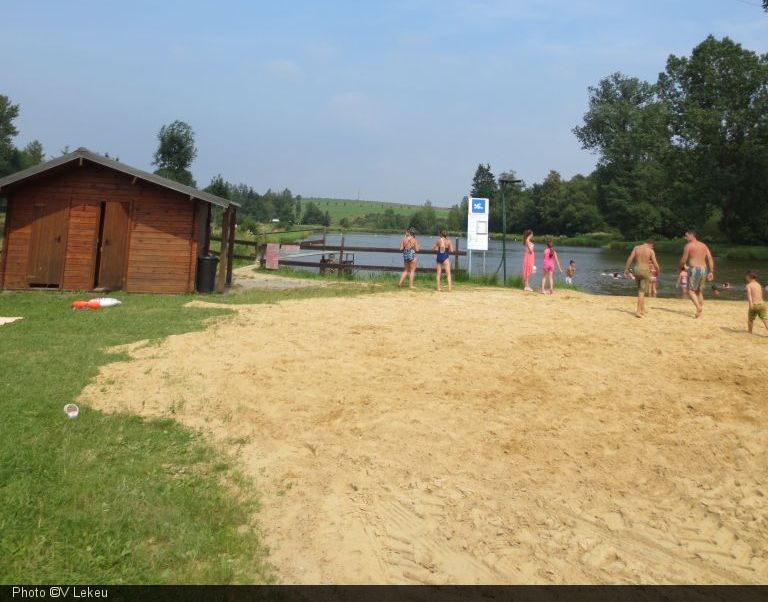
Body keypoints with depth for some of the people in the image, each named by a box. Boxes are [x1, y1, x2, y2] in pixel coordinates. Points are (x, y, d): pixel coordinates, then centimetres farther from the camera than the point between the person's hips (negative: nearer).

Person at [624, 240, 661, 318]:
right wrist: (658, 271, 14)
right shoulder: (651, 251, -5)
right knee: (642, 292, -4)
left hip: (637, 270, 4)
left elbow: (630, 259, 0)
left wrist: (626, 270, 4)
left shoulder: (636, 248, 6)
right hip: (645, 271, -4)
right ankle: (638, 311, -11)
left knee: (641, 290, 18)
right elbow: (655, 264, -5)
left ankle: (643, 309, 23)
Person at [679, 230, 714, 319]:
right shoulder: (704, 245, 14)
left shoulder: (688, 245, -5)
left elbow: (683, 260, -7)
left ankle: (698, 307, -22)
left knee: (691, 290, 0)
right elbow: (710, 259, 6)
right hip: (704, 269, 7)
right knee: (699, 290, 17)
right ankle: (700, 313, 14)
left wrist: (680, 268, 11)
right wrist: (711, 272, 5)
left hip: (694, 270, -7)